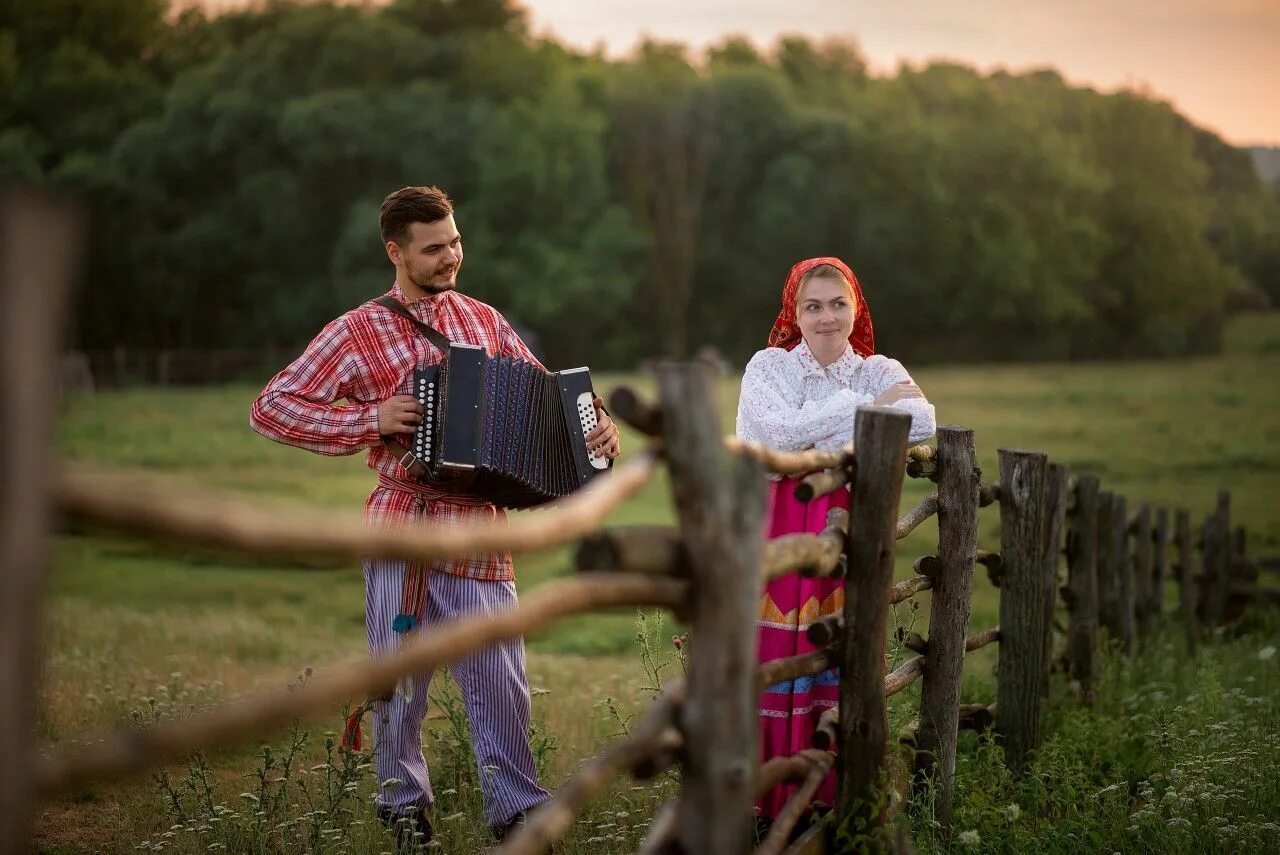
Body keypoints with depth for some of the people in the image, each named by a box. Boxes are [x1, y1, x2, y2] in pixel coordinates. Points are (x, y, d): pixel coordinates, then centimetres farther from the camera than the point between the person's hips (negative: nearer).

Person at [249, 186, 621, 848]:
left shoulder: (484, 321, 14)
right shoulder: (357, 333, 2)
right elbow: (271, 408, -2)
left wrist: (594, 424, 0)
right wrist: (370, 419, -12)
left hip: (476, 527, 2)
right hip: (400, 525, -2)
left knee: (500, 676, -4)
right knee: (399, 675, 5)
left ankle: (514, 809, 5)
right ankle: (405, 804, 22)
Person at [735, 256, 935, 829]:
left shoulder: (880, 372, 10)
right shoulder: (769, 366, 6)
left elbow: (922, 423, -12)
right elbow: (778, 432, -14)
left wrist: (816, 437, -13)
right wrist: (863, 405, -10)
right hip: (778, 532, -1)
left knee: (838, 662, -3)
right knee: (773, 660, -7)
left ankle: (828, 797, 6)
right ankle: (762, 799, -1)